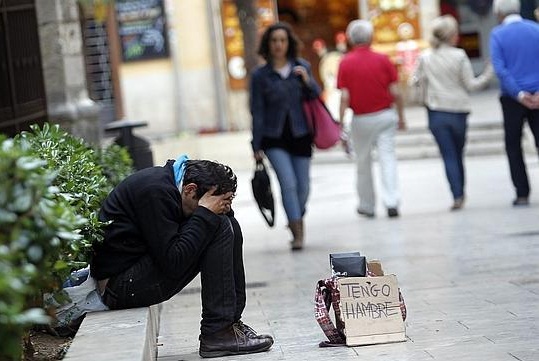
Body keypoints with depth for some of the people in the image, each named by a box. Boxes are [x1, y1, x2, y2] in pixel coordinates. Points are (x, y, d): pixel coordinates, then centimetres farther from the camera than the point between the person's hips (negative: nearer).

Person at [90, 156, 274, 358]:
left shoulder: (168, 181, 6)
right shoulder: (155, 190, -23)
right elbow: (173, 263, -26)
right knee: (219, 228, -18)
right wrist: (206, 213, -22)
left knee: (231, 227, 7)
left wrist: (223, 208, -8)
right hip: (121, 286, -10)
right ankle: (217, 332, -14)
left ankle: (231, 320, 6)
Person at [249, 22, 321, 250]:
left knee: (303, 186, 7)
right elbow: (257, 112, -1)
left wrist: (308, 81, -11)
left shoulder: (302, 67, 4)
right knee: (288, 183, -16)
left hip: (300, 135, 3)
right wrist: (257, 146, -2)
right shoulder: (260, 75, -3)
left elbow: (316, 98, 9)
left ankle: (296, 220, 34)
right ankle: (298, 233, -11)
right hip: (275, 139, -2)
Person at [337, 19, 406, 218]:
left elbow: (344, 97, -10)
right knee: (387, 159, 0)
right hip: (385, 115, 0)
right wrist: (401, 116, 10)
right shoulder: (383, 60, -3)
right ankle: (391, 202, -13)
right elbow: (395, 92, -3)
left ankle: (367, 206, 23)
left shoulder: (345, 62, -6)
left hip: (361, 119, 0)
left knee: (363, 163, 13)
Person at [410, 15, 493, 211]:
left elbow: (415, 81, 4)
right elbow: (470, 84, -6)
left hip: (436, 112, 1)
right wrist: (489, 74, 6)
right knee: (458, 154, 16)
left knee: (449, 155, -1)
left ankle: (457, 196, -11)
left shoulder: (425, 57, -2)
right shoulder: (459, 56, -9)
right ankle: (461, 193, 21)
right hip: (458, 111, -1)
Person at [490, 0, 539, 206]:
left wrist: (519, 94, -14)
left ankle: (522, 193, 3)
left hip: (512, 97, -2)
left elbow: (500, 68, -13)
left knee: (513, 146, 9)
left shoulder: (498, 34, -4)